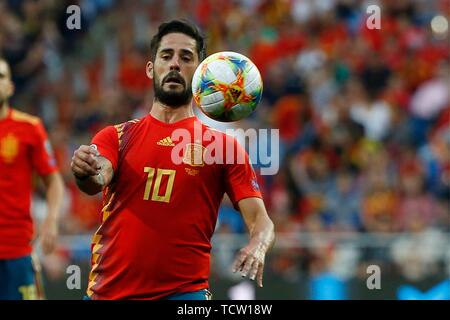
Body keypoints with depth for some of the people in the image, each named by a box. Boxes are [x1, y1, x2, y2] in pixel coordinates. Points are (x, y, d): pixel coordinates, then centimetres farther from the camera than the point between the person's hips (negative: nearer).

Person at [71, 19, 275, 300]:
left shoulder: (224, 145, 6)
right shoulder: (116, 137, 11)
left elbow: (260, 219, 1)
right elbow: (98, 179, -9)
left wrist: (257, 247, -22)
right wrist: (85, 173, -33)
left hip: (185, 290, -2)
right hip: (108, 290, 2)